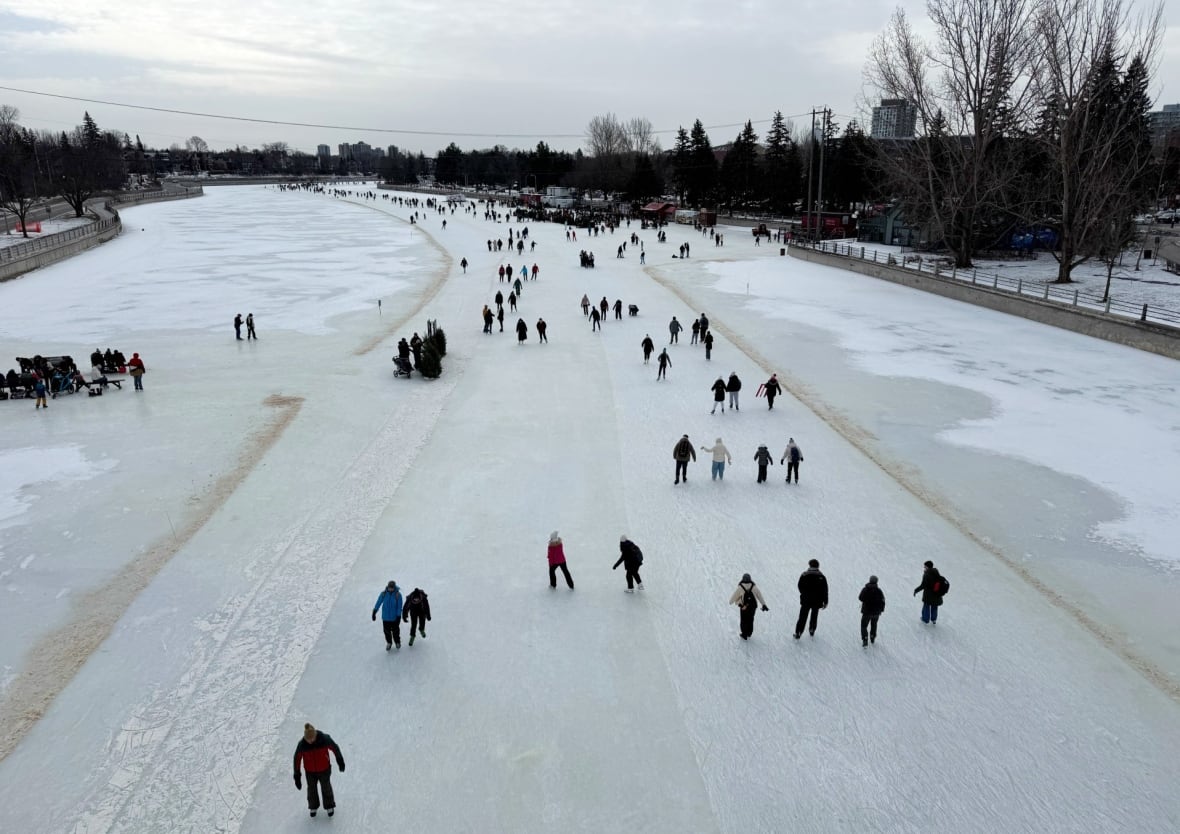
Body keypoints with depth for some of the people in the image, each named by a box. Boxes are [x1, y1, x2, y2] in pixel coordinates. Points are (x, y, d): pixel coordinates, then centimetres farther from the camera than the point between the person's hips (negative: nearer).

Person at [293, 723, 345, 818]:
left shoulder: (324, 739, -29)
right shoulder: (302, 744, -27)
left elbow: (335, 748, -11)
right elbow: (297, 759, -12)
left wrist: (340, 761, 3)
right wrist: (297, 776, -6)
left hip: (324, 769, -1)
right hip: (310, 771, 1)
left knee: (326, 788, 18)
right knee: (312, 789, 20)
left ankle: (329, 806, 42)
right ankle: (313, 807, 47)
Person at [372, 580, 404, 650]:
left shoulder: (398, 595, -16)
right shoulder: (384, 594, -11)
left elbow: (399, 607, -12)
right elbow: (378, 602, -7)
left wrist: (398, 616, -14)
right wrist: (374, 612, -11)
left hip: (394, 617, -2)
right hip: (385, 617, 2)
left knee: (395, 630, 12)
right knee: (386, 630, 11)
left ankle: (397, 642, 38)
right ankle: (389, 643, 35)